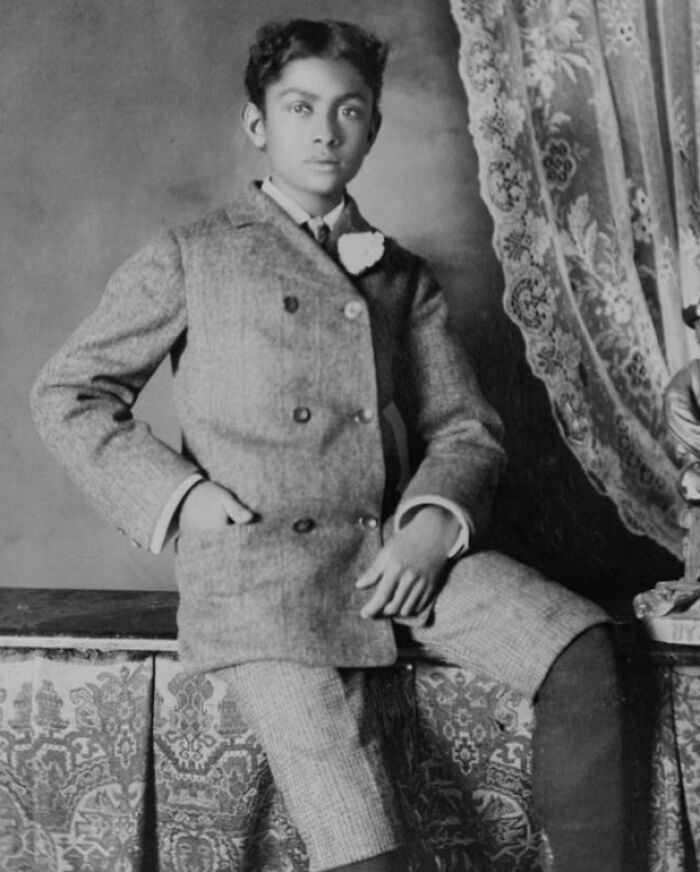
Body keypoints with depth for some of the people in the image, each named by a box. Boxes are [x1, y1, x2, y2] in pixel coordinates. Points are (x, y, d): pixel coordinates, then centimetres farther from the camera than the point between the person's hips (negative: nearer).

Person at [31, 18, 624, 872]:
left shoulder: (402, 277, 20)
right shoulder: (191, 259, 9)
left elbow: (465, 426, 16)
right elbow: (66, 393, 9)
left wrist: (433, 526, -6)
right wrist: (180, 494, -5)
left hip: (396, 550, 4)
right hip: (259, 567, -4)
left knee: (581, 646, -19)